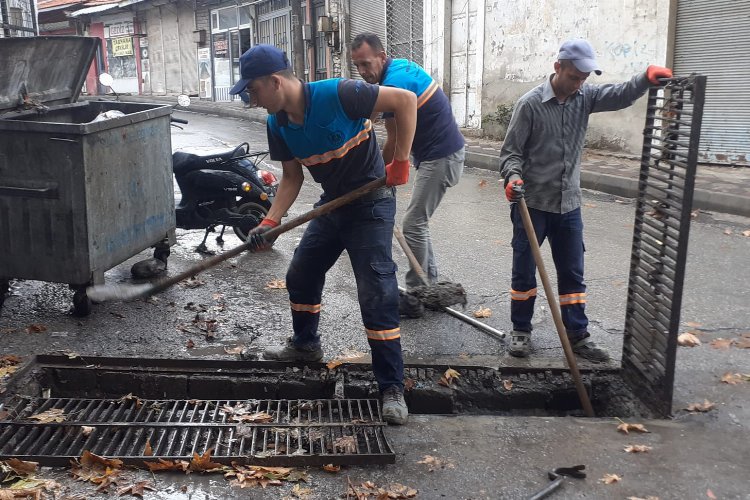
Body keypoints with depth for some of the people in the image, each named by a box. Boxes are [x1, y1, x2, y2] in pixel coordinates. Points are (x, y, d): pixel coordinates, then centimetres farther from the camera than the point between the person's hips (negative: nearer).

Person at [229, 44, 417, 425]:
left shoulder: (338, 94, -26)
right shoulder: (277, 125, -4)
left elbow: (405, 100, -22)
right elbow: (291, 177, 6)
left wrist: (400, 163, -20)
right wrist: (269, 223, -8)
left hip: (370, 203, -7)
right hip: (332, 203, 8)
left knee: (377, 294, -10)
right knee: (300, 276, 16)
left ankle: (392, 387, -1)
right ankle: (305, 344, 41)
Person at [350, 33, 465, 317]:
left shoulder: (393, 84, -21)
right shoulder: (401, 66, 10)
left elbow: (394, 143, -13)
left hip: (440, 157, -10)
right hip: (440, 151, 10)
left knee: (414, 224, -6)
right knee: (418, 221, 14)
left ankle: (414, 299, 0)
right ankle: (430, 285, 22)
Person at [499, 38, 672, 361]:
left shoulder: (584, 97, 4)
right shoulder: (530, 104, -11)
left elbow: (620, 96, -9)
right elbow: (511, 150, -9)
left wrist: (646, 79, -28)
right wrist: (513, 177, -28)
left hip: (569, 205, 5)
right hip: (531, 204, -4)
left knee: (572, 273, 10)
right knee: (524, 271, 7)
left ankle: (577, 336, 20)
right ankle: (521, 331, 22)